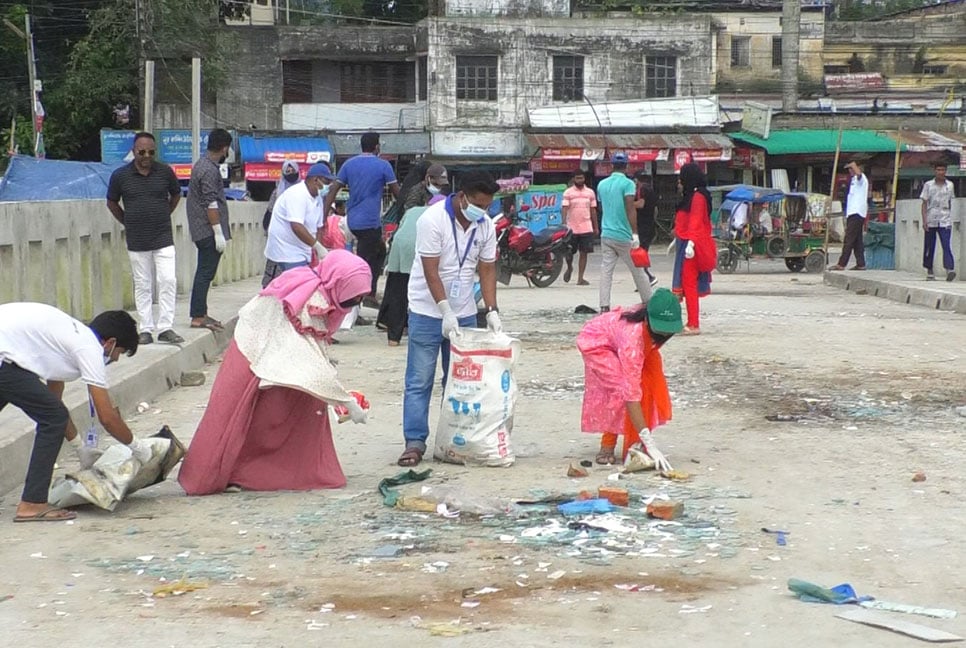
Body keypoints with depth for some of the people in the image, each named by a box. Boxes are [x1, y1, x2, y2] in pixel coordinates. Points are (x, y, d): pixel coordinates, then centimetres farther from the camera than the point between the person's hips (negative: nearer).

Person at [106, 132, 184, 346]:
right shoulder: (120, 175, -2)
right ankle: (145, 330, 11)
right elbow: (112, 203, 12)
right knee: (142, 286, 5)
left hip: (163, 238, 0)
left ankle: (165, 328, -1)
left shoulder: (165, 172, 0)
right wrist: (128, 223, 9)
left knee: (168, 281, -7)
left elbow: (176, 195, 17)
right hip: (136, 241, 0)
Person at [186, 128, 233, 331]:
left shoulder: (202, 164, 15)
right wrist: (219, 233, -19)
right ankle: (198, 317, -6)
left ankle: (200, 314, 18)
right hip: (208, 230, -10)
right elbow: (211, 204, -21)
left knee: (204, 273, 13)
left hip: (201, 230, 10)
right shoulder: (209, 170, -17)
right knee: (205, 273, -8)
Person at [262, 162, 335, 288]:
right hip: (285, 256, -9)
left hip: (301, 255, 9)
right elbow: (296, 226, -28)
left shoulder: (318, 198, 11)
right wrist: (318, 247, -29)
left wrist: (318, 252, 4)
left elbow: (318, 227, 15)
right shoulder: (297, 195, -18)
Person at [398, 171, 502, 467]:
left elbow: (487, 270, 5)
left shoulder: (485, 225, 1)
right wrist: (446, 312, -25)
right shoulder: (432, 220, -17)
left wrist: (492, 310, -7)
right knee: (419, 382, -4)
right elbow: (431, 271, -19)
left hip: (464, 314, 5)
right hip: (428, 311, -5)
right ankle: (415, 442, -2)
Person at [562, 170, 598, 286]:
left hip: (586, 228, 2)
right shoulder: (568, 192, 0)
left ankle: (580, 278, 3)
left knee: (584, 253, -1)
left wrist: (596, 227, 13)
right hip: (572, 228, -2)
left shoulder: (590, 192, 9)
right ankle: (569, 268, 36)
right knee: (569, 252, 5)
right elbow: (564, 209, -7)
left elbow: (593, 210, 14)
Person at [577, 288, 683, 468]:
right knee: (623, 388, -24)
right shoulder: (633, 336, -46)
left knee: (649, 384, -9)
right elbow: (631, 393, -47)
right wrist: (649, 443, -50)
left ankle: (634, 444, 1)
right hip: (596, 342, -7)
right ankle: (607, 446, -8)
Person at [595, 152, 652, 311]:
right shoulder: (627, 184, -10)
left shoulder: (602, 184, 9)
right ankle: (648, 303, 18)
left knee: (606, 271, 1)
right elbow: (630, 209, -19)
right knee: (637, 270, 8)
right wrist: (635, 233, -22)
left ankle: (604, 306, -9)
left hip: (606, 234, 5)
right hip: (623, 236, -5)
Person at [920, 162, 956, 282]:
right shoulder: (928, 185, 3)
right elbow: (924, 204, 2)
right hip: (930, 221, 0)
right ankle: (929, 271, 17)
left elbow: (950, 202, 17)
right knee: (929, 247, 6)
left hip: (945, 221, 0)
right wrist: (924, 220, -7)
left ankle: (950, 269, -25)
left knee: (946, 246, -14)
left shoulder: (950, 185, 8)